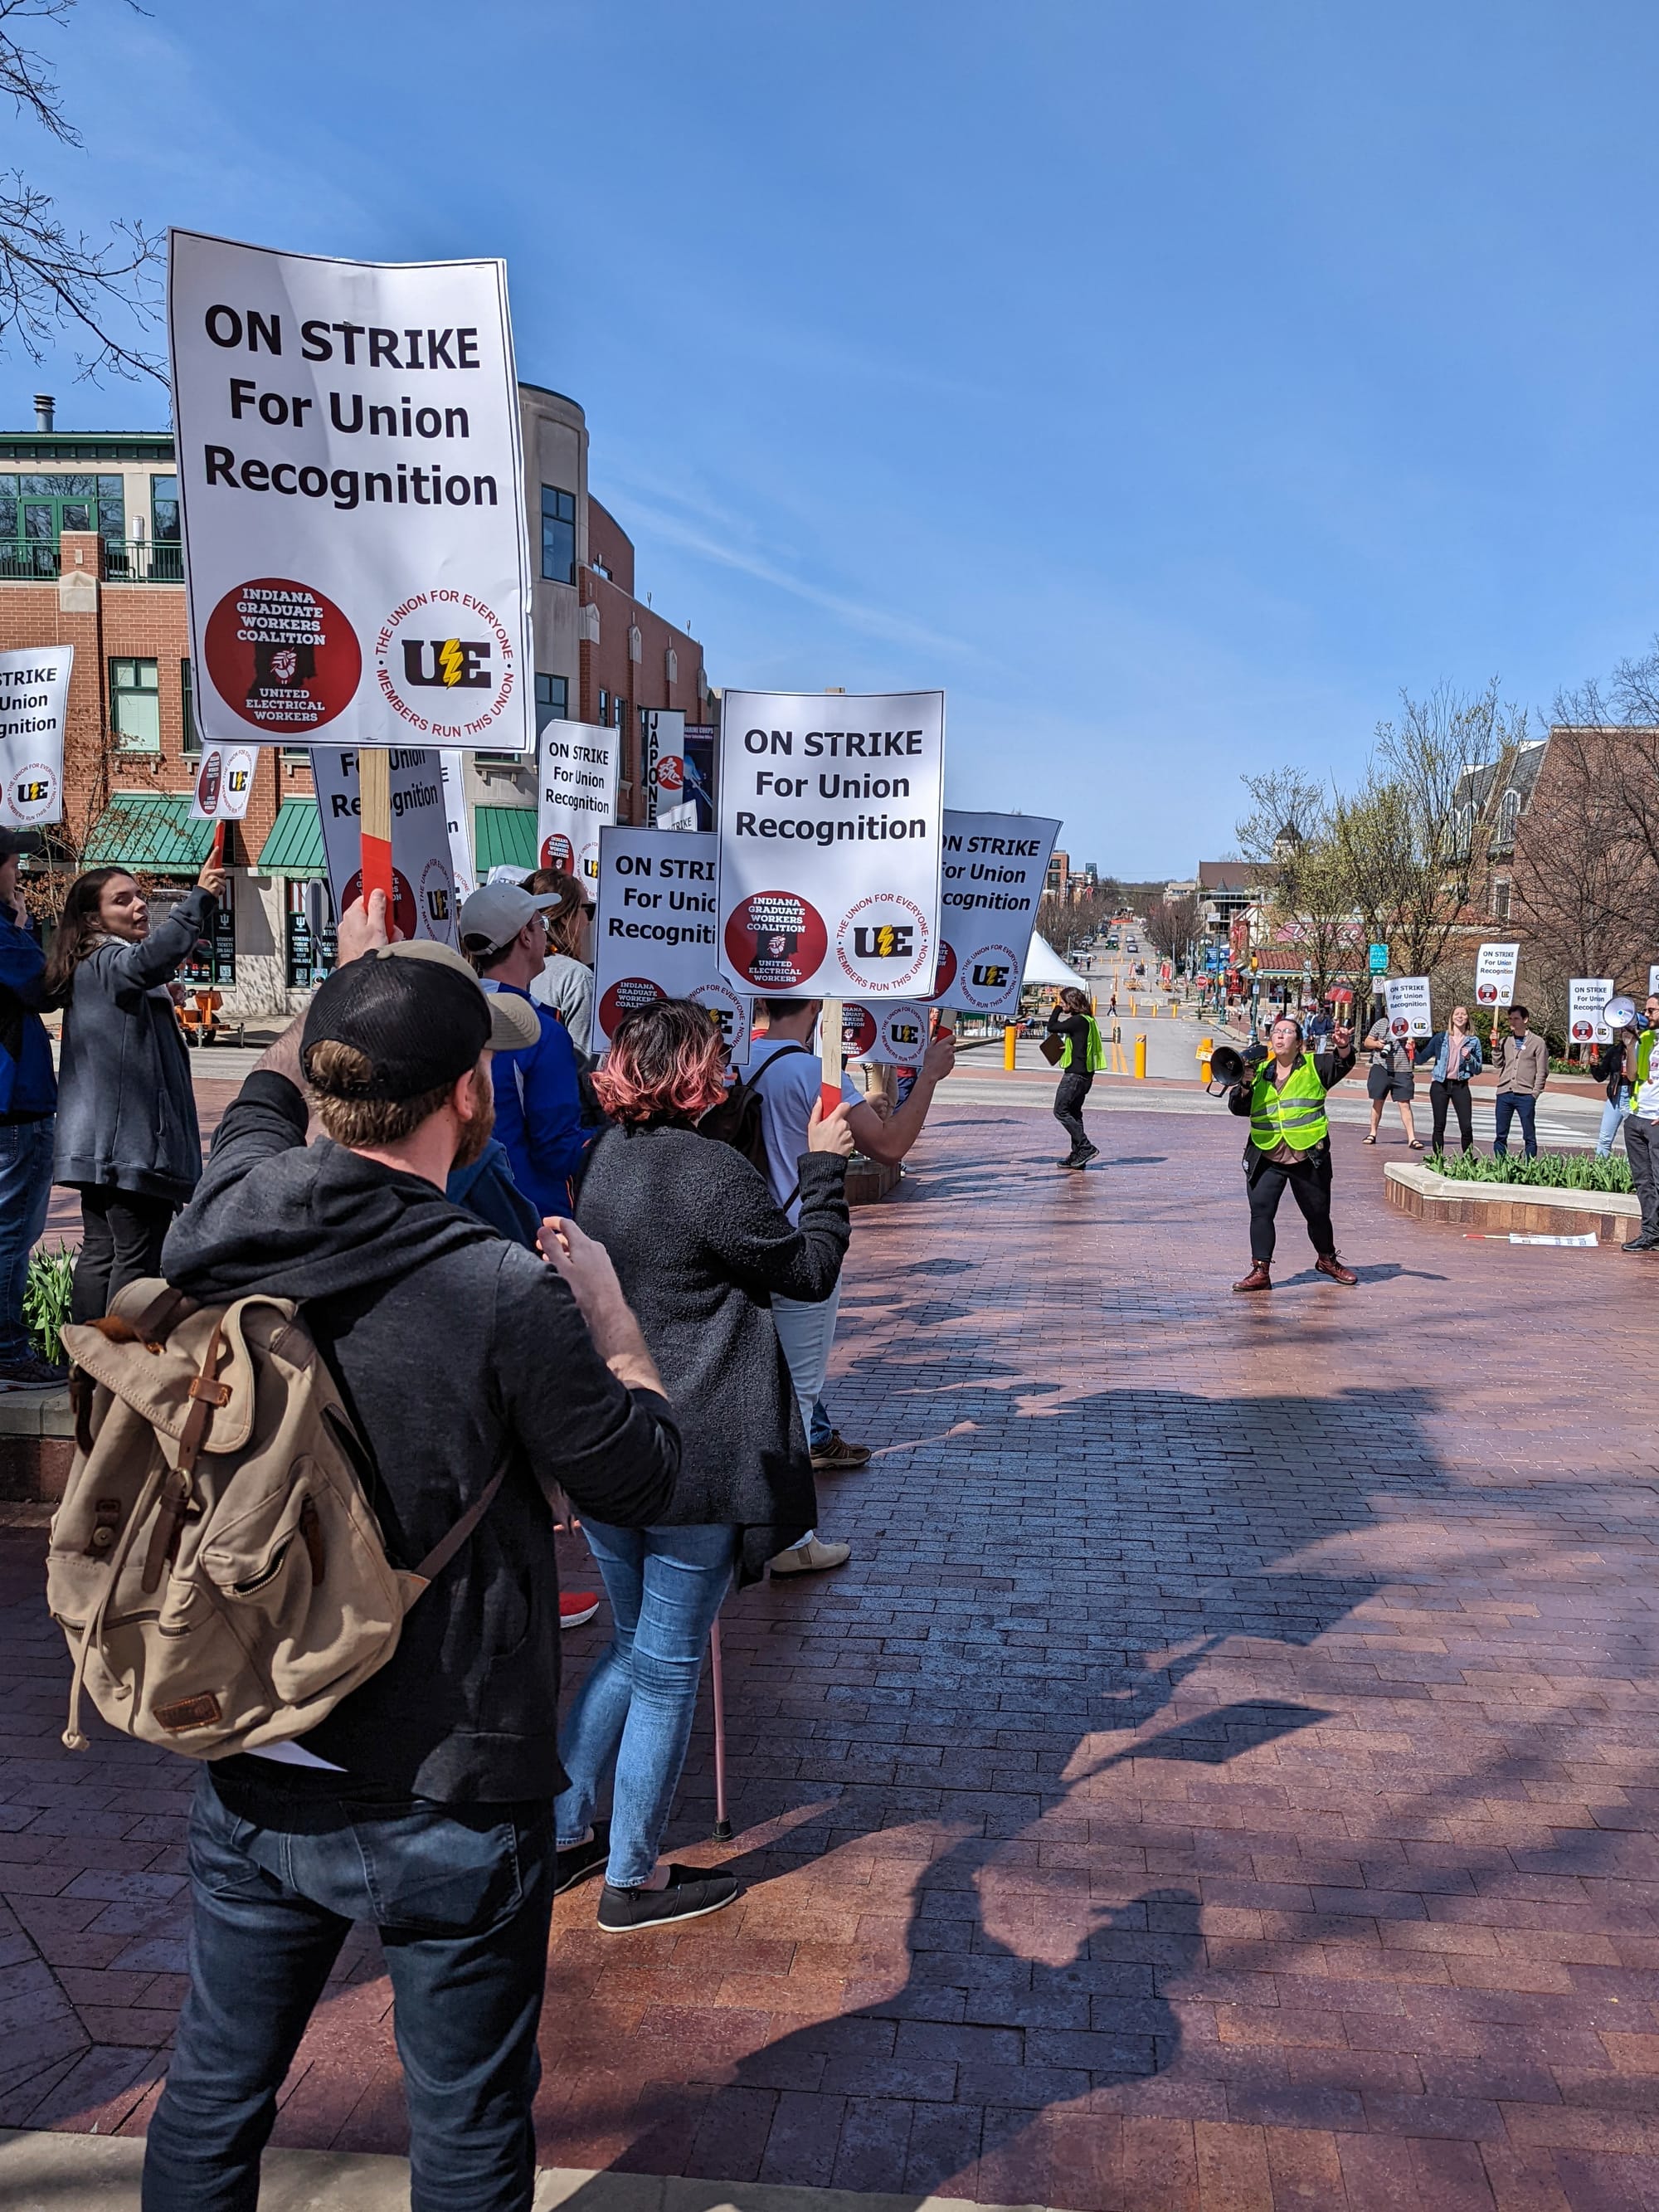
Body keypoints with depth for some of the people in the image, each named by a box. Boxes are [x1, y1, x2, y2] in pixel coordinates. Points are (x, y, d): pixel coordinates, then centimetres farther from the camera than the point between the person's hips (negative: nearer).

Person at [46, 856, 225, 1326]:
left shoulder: (95, 966, 19)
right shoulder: (106, 962, -12)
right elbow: (148, 960, -35)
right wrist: (198, 900, -42)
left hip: (103, 1144, 10)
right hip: (132, 1142, -10)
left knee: (100, 1252, 13)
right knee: (137, 1258, -7)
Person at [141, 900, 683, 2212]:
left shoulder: (227, 1226, -10)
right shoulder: (508, 1298, -27)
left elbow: (269, 1094, 14)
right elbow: (643, 1482, -12)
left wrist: (352, 979, 29)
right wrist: (609, 1311, 1)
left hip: (247, 1776, 5)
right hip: (448, 1805, -5)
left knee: (212, 2102, 25)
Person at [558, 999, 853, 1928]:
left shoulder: (608, 1157, 6)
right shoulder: (712, 1170, -19)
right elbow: (812, 1269, -6)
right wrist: (825, 1166, 4)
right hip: (695, 1461, -8)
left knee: (634, 1645, 24)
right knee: (669, 1667, 8)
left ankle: (564, 1831, 32)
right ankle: (632, 1879, 22)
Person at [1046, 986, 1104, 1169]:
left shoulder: (1078, 1021, -17)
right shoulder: (1087, 1020, 14)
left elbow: (1052, 1028, -15)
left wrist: (1056, 1009, -3)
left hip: (1075, 1073, -10)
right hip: (1085, 1073, 10)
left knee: (1061, 1111, -5)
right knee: (1074, 1113, 14)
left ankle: (1086, 1147, -9)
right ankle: (1078, 1154, 14)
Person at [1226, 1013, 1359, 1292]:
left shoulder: (1314, 1066, 5)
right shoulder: (1259, 1071, 11)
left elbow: (1342, 1064, -11)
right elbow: (1237, 1107, 7)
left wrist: (1343, 1047, -32)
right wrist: (1246, 1086, -12)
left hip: (1309, 1157, -1)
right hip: (1266, 1157, 1)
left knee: (1318, 1214, 13)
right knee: (1260, 1211, -8)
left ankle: (1327, 1259, 36)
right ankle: (1260, 1271, -3)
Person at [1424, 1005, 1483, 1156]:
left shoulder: (1473, 1041, 6)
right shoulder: (1440, 1037, 5)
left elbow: (1478, 1069, 6)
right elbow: (1422, 1058, 7)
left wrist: (1469, 1058, -12)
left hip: (1460, 1086, 0)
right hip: (1439, 1085, 0)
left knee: (1466, 1127, -6)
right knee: (1439, 1126, 3)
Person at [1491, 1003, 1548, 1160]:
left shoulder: (1537, 1043, 3)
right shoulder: (1505, 1041, 13)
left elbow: (1542, 1072, 1)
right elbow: (1498, 1064, 6)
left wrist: (1535, 1093, -6)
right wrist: (1495, 1046, -3)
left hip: (1525, 1095, -3)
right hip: (1504, 1094, 4)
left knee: (1529, 1136, 1)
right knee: (1500, 1135, 5)